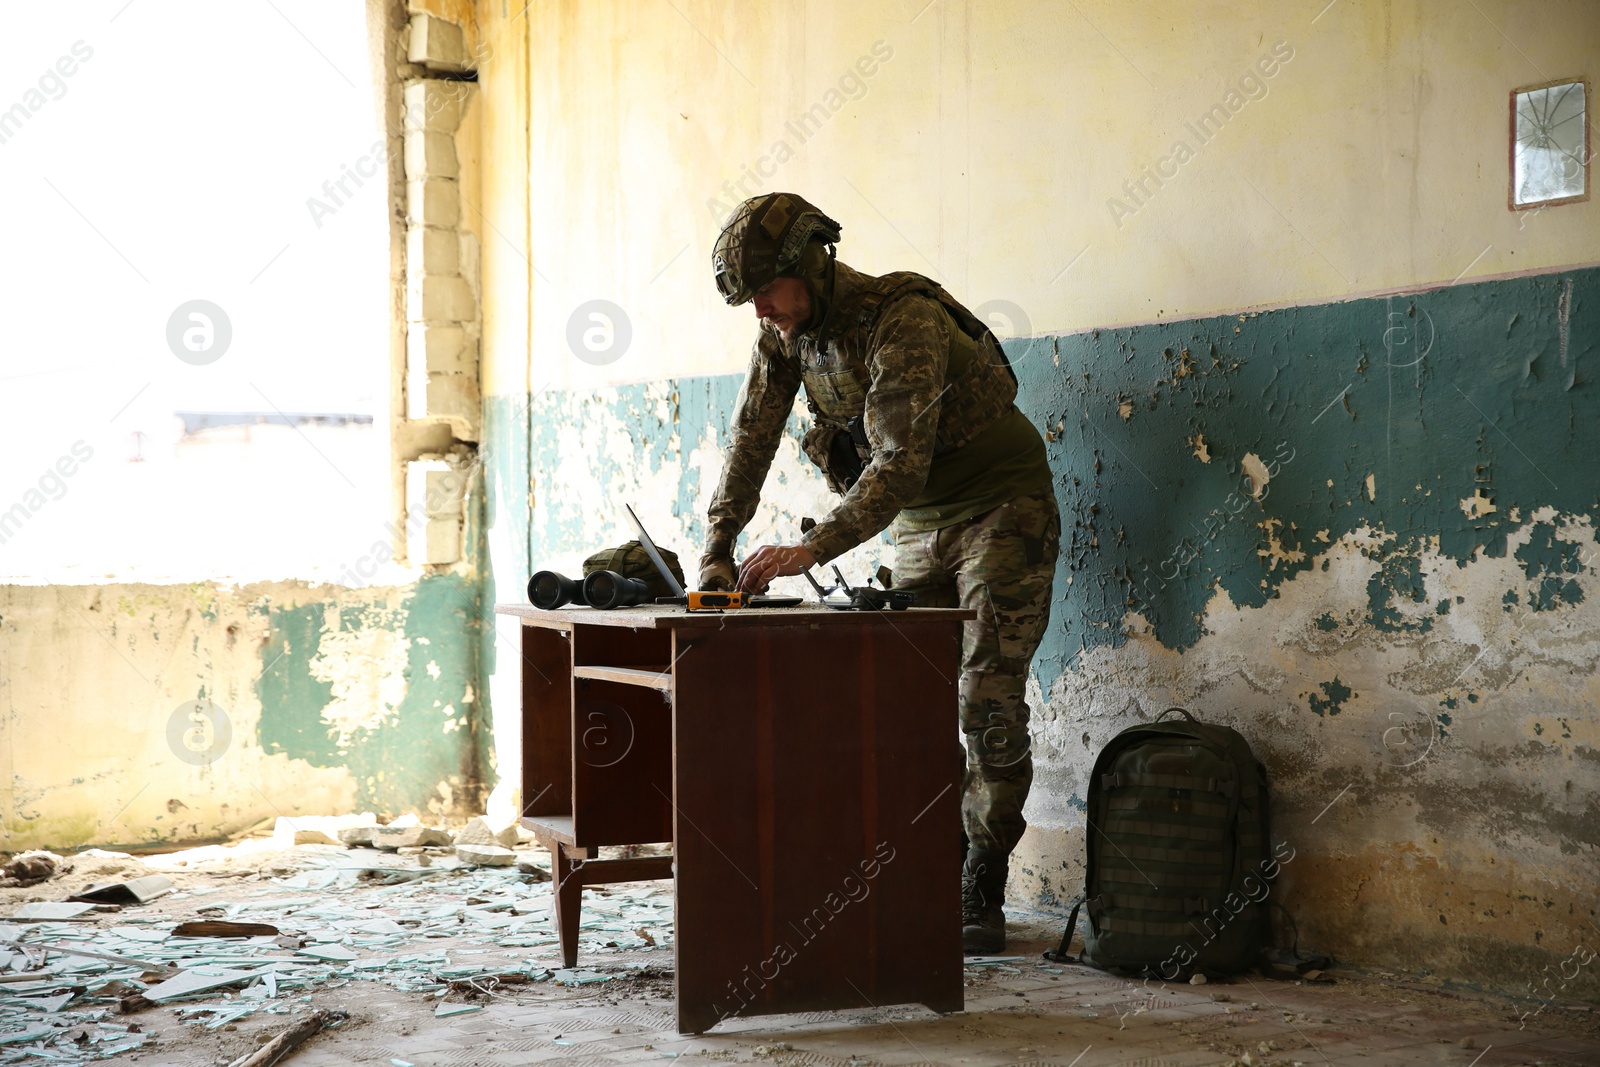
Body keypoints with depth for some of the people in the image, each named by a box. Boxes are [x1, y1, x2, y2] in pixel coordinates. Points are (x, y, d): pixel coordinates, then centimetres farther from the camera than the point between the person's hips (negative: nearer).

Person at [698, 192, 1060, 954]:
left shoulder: (904, 322, -28)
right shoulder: (785, 332, -4)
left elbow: (902, 462, -36)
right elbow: (751, 440, -1)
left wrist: (812, 550, -45)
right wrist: (717, 551, -10)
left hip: (1001, 510, -7)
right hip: (918, 525, 7)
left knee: (989, 701, -11)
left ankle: (982, 897, -4)